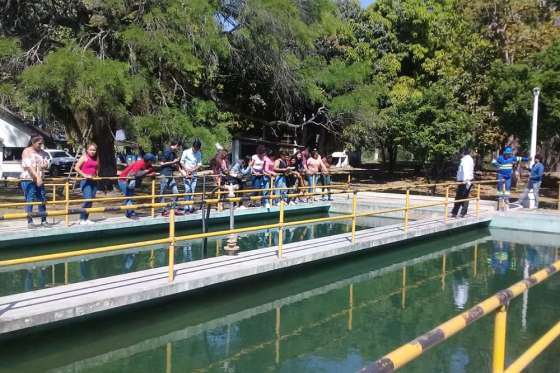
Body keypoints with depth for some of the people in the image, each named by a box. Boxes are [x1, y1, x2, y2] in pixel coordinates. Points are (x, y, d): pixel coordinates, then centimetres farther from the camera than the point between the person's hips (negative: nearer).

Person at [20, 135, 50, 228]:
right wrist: (37, 176, -31)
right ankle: (30, 222, 2)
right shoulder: (27, 151, -7)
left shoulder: (42, 153, 10)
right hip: (28, 179, -5)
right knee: (29, 201, -4)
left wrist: (43, 166, -19)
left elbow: (46, 165, 6)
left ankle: (43, 221, 12)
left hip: (39, 180, 5)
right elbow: (29, 166, -20)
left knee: (42, 200, 5)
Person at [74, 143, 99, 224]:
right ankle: (82, 219, -7)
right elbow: (76, 168, -9)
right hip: (85, 181, -6)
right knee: (87, 199, -17)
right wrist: (84, 175, -16)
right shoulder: (84, 157, -3)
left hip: (93, 181, 6)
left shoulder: (96, 159, 15)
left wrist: (97, 175, 12)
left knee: (91, 200, 6)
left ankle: (86, 218, 15)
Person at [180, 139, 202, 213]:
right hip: (186, 174, -3)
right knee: (187, 190, -8)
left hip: (194, 174, 3)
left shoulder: (199, 153, 5)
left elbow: (199, 164, 5)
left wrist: (192, 170, -10)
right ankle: (186, 206, -6)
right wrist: (187, 170, -12)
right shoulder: (186, 152, -5)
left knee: (192, 191, 2)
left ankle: (191, 207, 6)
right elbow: (182, 162, -1)